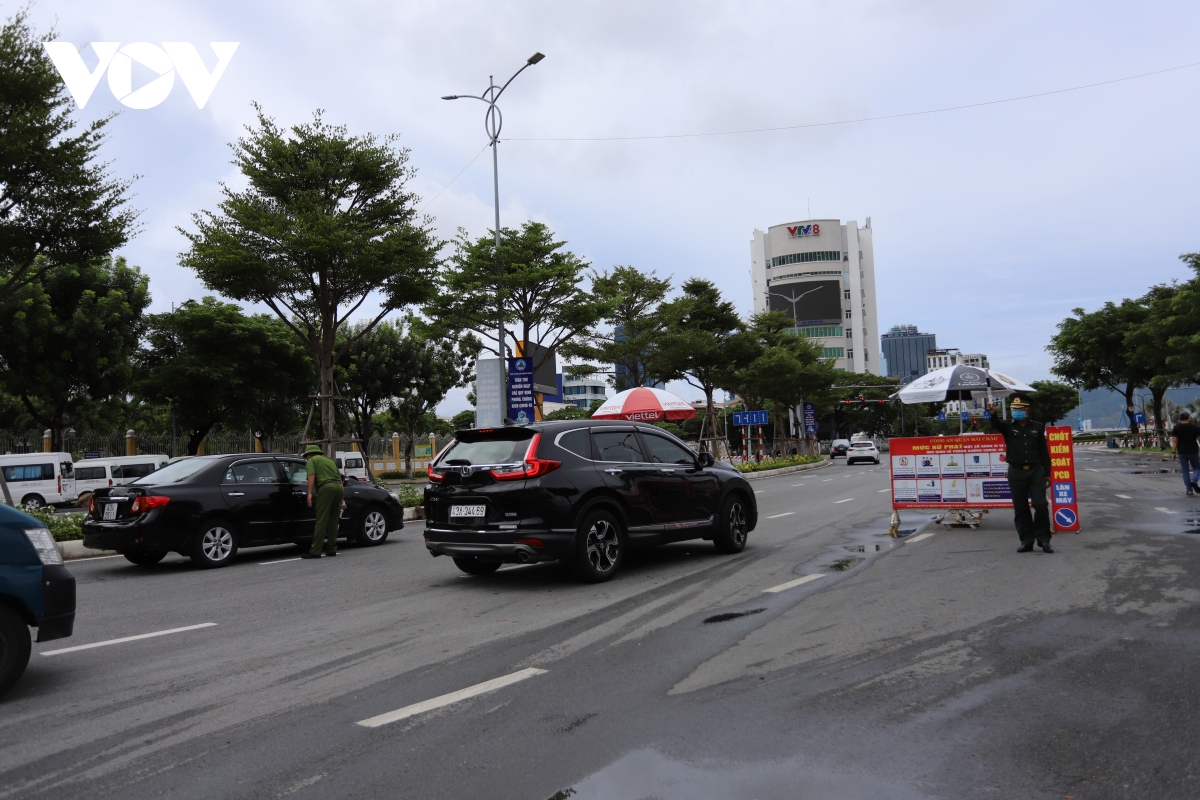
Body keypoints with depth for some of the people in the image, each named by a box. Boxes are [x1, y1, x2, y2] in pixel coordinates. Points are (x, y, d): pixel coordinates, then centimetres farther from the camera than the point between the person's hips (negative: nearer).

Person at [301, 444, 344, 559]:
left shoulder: (311, 461, 14)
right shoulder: (330, 460, 32)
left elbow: (311, 476, -5)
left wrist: (309, 493, -12)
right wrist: (341, 498, 29)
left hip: (326, 487, -6)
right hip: (339, 487, 6)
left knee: (321, 520, -7)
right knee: (333, 520, 13)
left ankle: (315, 551, -9)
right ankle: (331, 549, 16)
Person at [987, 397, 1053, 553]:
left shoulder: (1037, 427, 8)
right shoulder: (1008, 426, 4)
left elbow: (1044, 451, 8)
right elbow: (996, 424, -20)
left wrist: (1047, 473, 4)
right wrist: (993, 414, -44)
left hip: (1036, 471, 0)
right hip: (1016, 473, 0)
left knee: (1041, 505, -7)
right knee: (1020, 508, 4)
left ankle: (1044, 540, 4)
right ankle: (1026, 541, 12)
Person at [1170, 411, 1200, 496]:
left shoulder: (1176, 427, -2)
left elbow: (1174, 441, -7)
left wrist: (1173, 452, -5)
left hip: (1182, 452, 1)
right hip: (1193, 451, -1)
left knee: (1185, 471, 6)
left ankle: (1189, 490, 3)